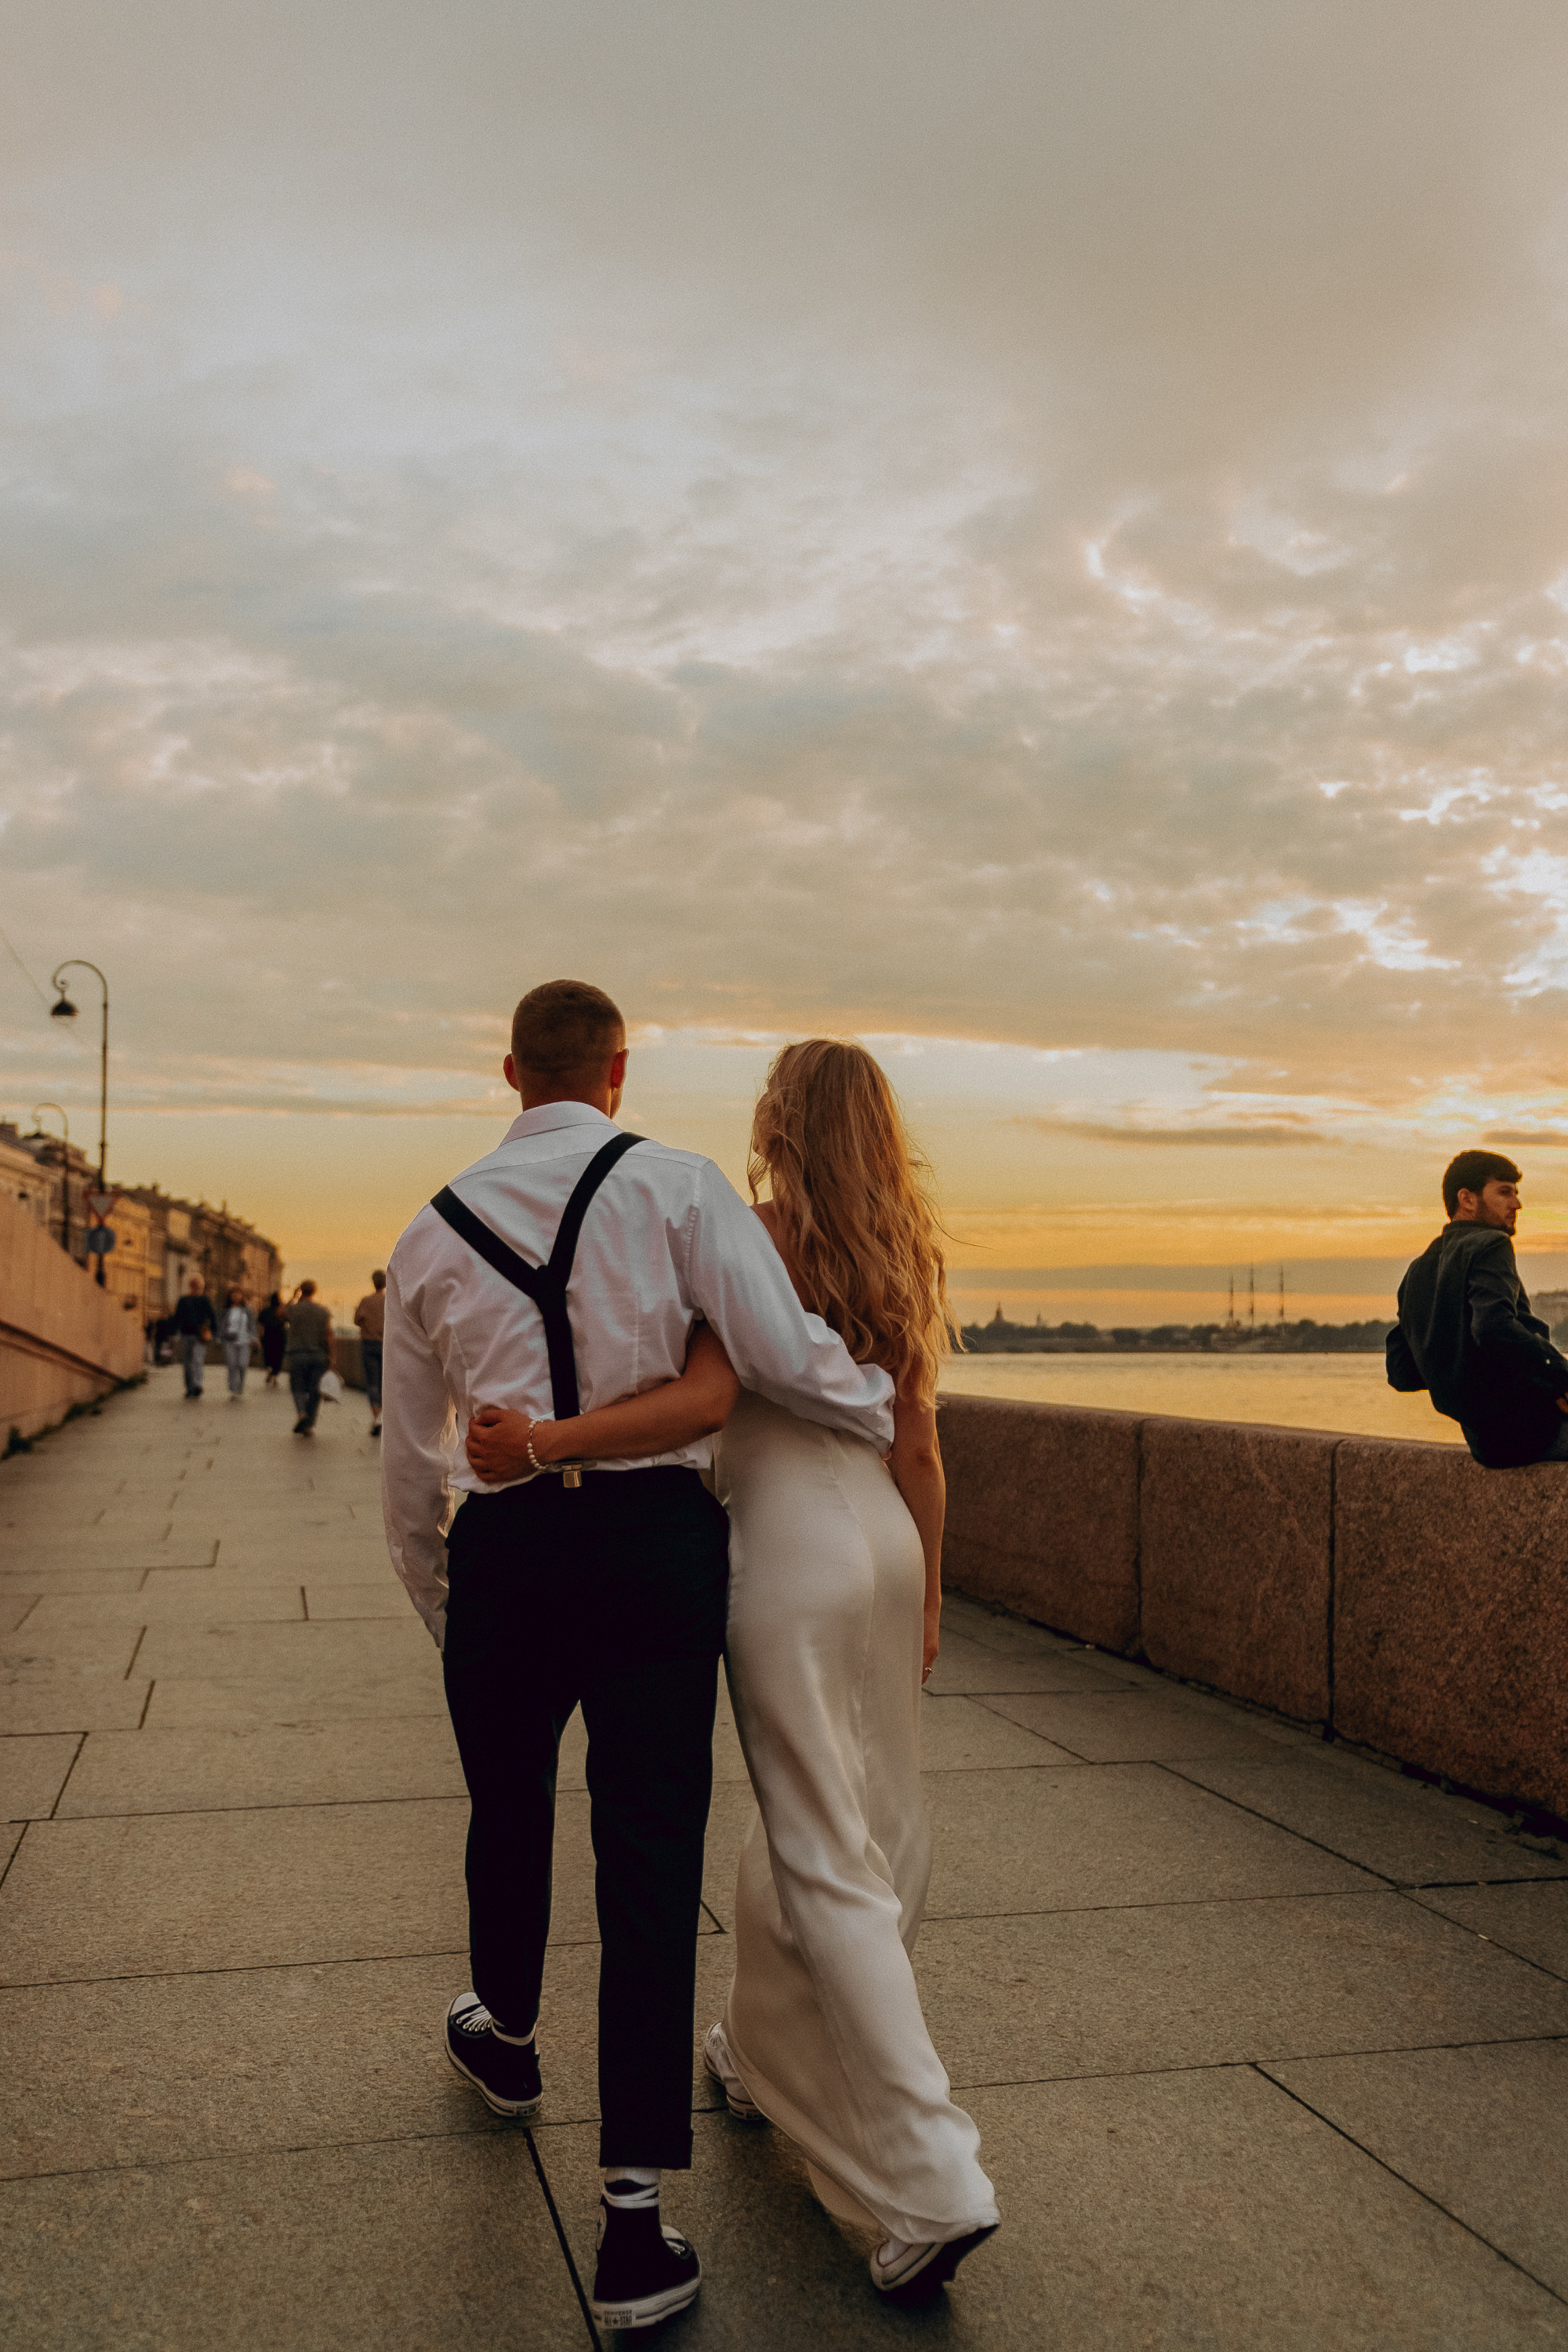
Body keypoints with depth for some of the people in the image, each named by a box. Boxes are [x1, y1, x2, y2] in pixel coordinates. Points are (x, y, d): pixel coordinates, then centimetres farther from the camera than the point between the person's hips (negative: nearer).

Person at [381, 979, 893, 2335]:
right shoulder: (673, 1184, -3)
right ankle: (635, 2222, 5)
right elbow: (784, 1358, -11)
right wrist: (892, 1416, 10)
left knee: (510, 1810, 26)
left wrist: (443, 1614, 26)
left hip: (501, 1553, 3)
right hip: (655, 1538, -3)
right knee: (652, 1853, 2)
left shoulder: (436, 1234, 8)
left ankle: (506, 2038, 53)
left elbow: (410, 1477, 13)